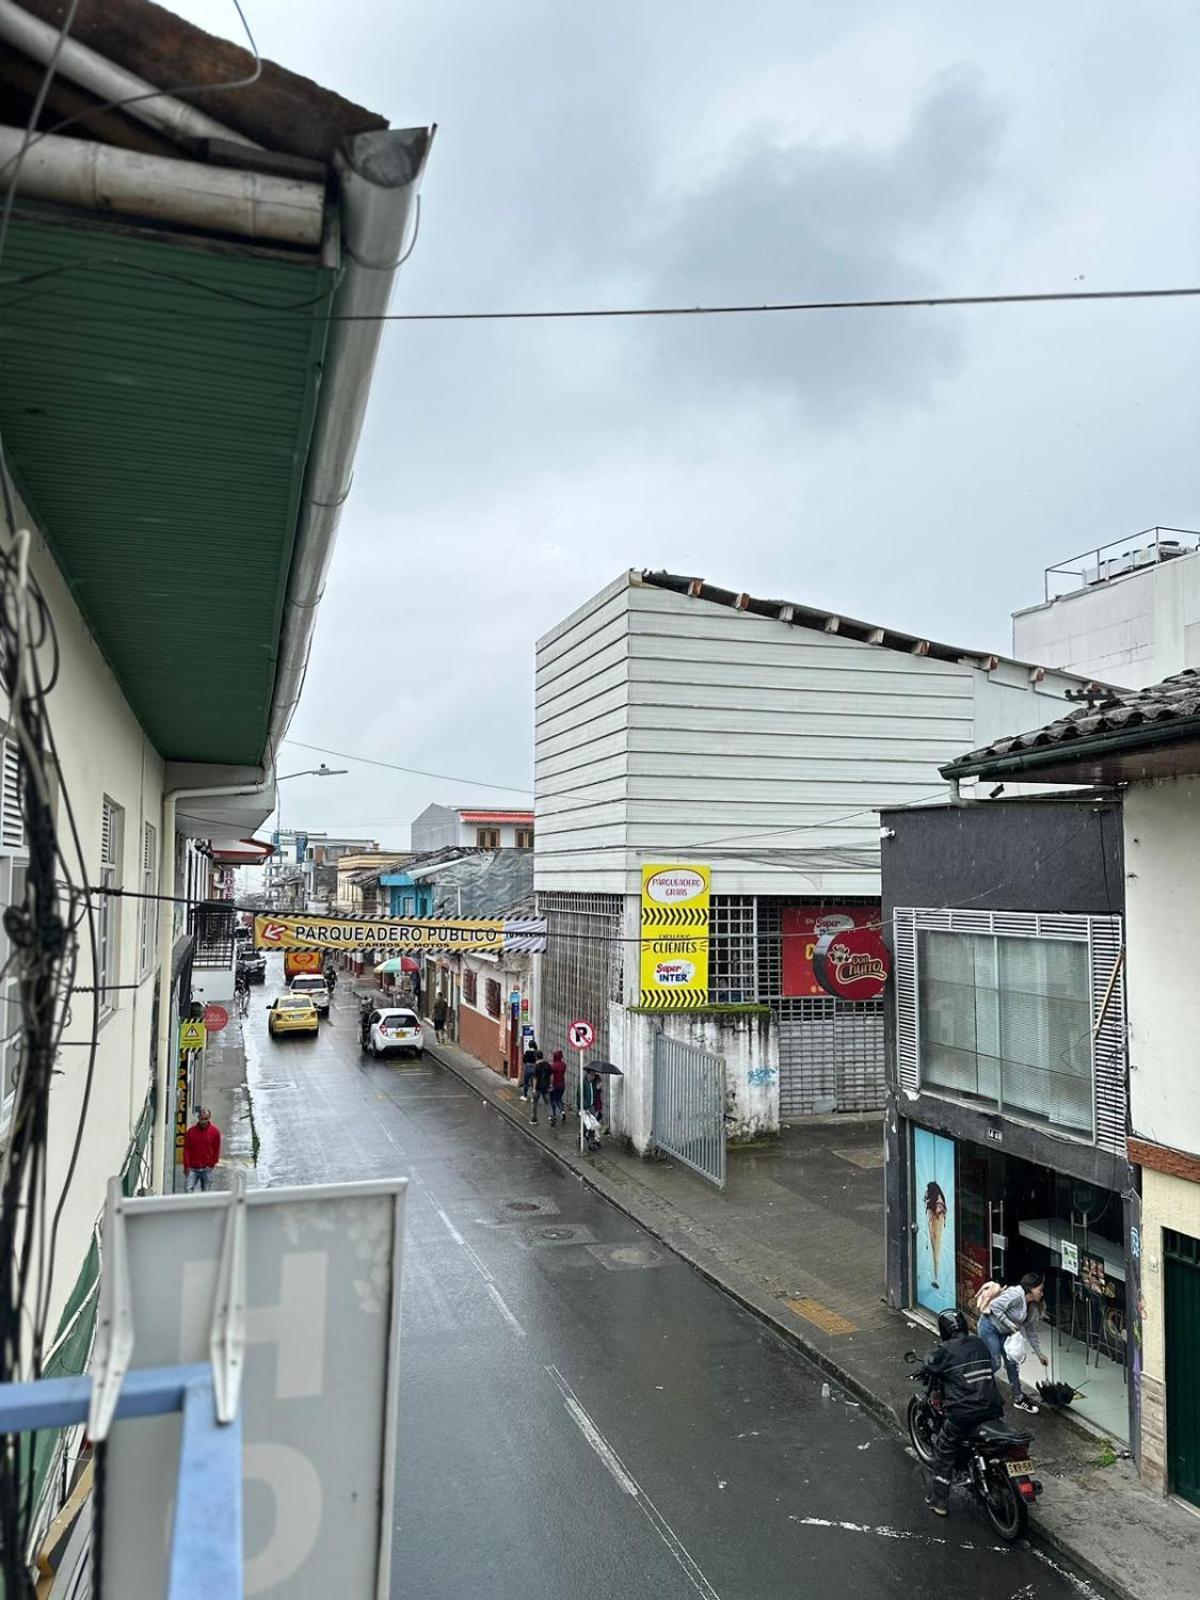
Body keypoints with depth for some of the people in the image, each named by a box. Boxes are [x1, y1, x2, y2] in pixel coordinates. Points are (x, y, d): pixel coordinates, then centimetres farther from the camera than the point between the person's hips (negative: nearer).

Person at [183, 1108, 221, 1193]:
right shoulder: (191, 1131, -2)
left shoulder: (215, 1131, -1)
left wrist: (211, 1164, -1)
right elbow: (186, 1150, 1)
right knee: (188, 1190, -10)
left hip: (207, 1169, 0)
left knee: (205, 1193, 6)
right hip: (192, 1168, 0)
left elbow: (217, 1150, 4)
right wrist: (187, 1166, -2)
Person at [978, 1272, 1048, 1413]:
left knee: (1012, 1363, 7)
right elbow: (995, 1306, -29)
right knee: (995, 1362, -8)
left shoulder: (1033, 1308, 3)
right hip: (989, 1326, -8)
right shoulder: (1016, 1295, -27)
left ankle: (1019, 1398, 18)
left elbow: (1031, 1332, 13)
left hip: (1003, 1332, 9)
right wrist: (1010, 1324, -25)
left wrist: (1039, 1353, 15)